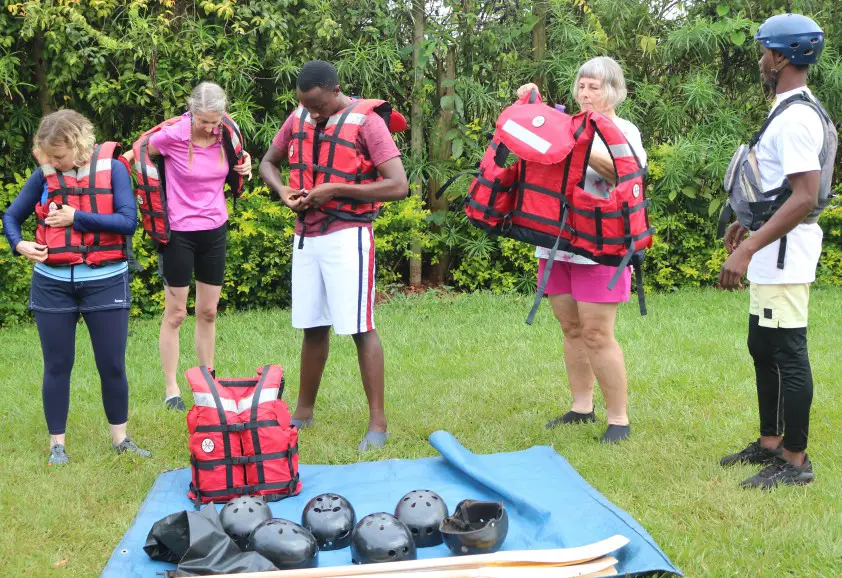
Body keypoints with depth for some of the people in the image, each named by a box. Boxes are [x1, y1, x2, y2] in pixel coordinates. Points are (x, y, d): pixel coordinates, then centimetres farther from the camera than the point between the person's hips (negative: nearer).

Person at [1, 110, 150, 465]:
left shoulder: (112, 169, -6)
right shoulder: (44, 175, 0)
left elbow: (128, 221, -14)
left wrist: (76, 217, -16)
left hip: (105, 281, -1)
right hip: (52, 283, 2)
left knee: (113, 365, 6)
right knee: (57, 365, 8)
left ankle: (120, 437, 23)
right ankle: (57, 444, 21)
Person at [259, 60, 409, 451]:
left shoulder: (366, 121, -11)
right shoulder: (299, 118, 6)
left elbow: (398, 186, -18)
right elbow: (268, 162, 20)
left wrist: (336, 190, -19)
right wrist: (282, 190, -2)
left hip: (347, 237, -6)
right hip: (306, 237, 6)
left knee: (360, 328, -4)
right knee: (313, 327, 15)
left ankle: (378, 422, 4)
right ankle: (304, 411, 28)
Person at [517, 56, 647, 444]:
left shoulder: (623, 131, 0)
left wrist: (583, 149, -28)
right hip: (557, 243, 6)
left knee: (597, 333, -8)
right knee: (571, 329, 11)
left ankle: (619, 418, 2)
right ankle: (581, 407, 22)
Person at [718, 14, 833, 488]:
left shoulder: (795, 118, -18)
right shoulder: (798, 111, 14)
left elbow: (805, 197, -26)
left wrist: (747, 249, -28)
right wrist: (749, 224, 29)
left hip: (784, 254, -11)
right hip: (775, 254, 11)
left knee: (787, 354, -3)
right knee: (764, 348, 16)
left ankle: (795, 461, 8)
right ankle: (770, 444, 28)